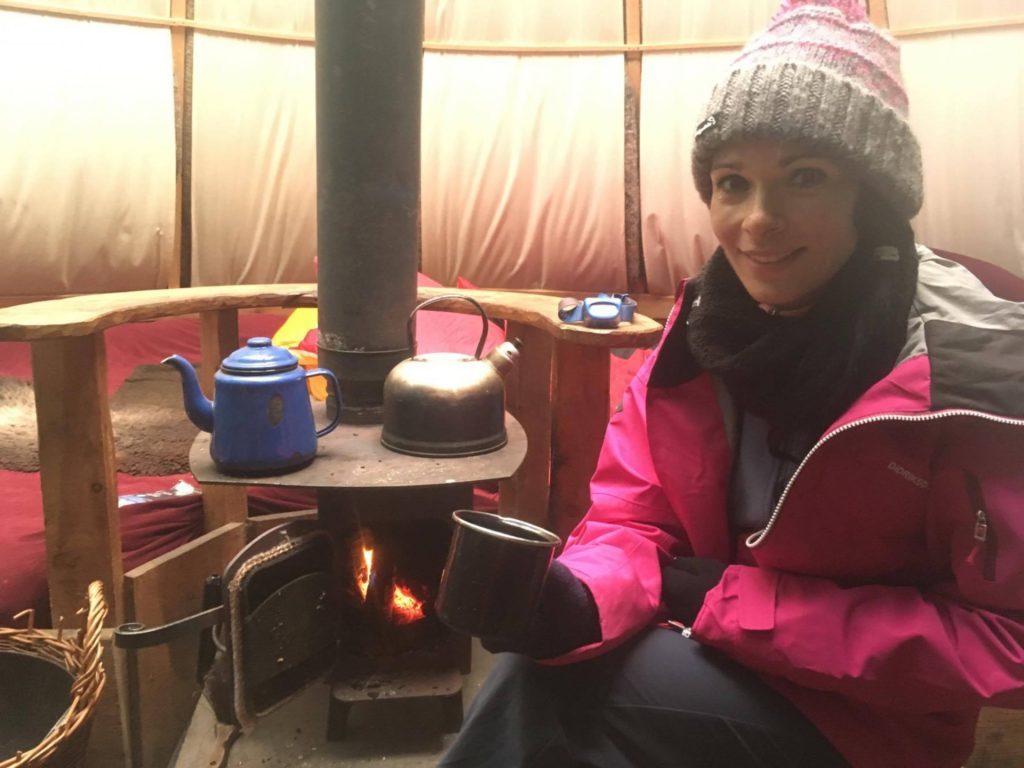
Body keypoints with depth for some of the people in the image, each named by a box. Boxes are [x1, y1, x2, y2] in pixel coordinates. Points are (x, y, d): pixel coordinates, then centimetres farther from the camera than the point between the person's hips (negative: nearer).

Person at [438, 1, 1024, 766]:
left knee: (547, 690, -23)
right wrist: (577, 602, -28)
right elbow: (635, 518, -4)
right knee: (540, 664, -24)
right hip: (716, 662, 4)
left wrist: (739, 601, -21)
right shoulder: (704, 330, -5)